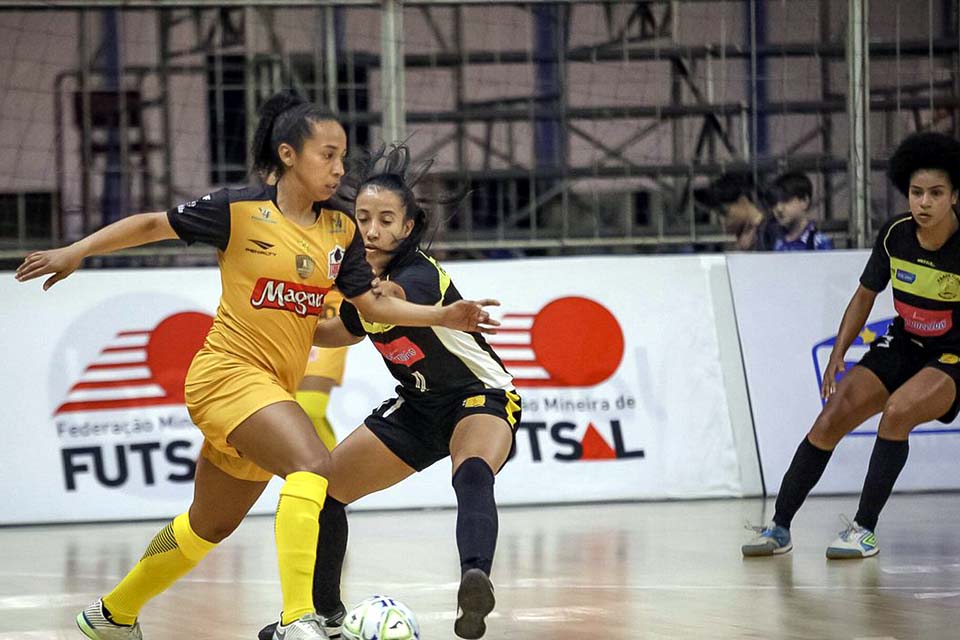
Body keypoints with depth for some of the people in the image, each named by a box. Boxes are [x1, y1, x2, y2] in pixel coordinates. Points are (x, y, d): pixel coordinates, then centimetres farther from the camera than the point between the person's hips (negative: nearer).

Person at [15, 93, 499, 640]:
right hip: (229, 372, -7)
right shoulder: (239, 210, -8)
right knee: (312, 463, -31)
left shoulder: (341, 231, 7)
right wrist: (76, 252, 1)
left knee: (209, 525, 20)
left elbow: (371, 303, 9)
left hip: (275, 389, 7)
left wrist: (443, 317, -3)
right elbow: (152, 225, 2)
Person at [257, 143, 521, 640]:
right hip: (418, 408, 8)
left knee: (473, 474, -40)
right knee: (324, 487, 6)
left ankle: (474, 578, -66)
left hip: (481, 398, -8)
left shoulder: (421, 274, -27)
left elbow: (389, 303, -53)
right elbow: (349, 329, 18)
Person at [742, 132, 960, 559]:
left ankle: (865, 529, -21)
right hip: (903, 344, 5)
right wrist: (837, 355, 1)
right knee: (833, 416, -8)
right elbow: (865, 296, 7)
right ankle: (780, 528, 2)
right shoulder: (895, 236, -9)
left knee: (897, 411, -31)